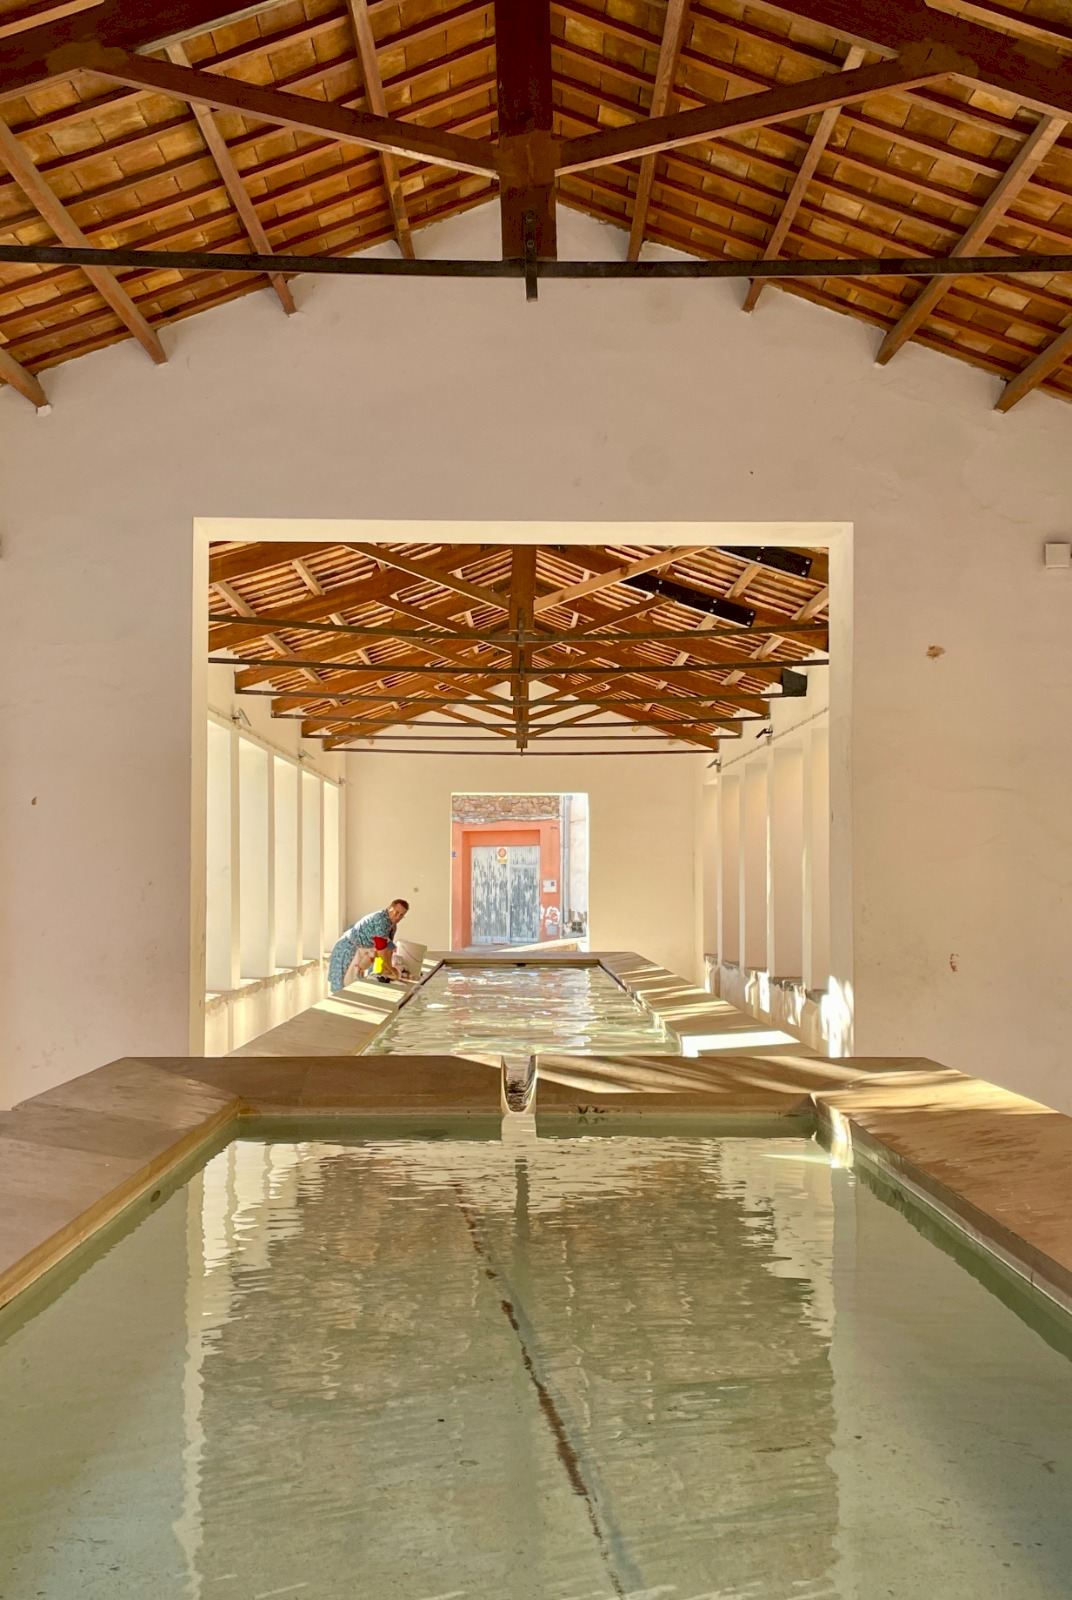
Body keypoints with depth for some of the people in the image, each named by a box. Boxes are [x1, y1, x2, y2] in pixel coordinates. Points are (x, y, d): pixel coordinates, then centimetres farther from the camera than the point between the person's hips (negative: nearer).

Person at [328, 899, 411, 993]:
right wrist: (390, 968, -22)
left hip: (361, 951, 10)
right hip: (348, 950, -10)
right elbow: (381, 947, -29)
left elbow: (388, 947, 5)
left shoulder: (392, 925, 3)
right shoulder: (381, 919, -27)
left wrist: (387, 969, -5)